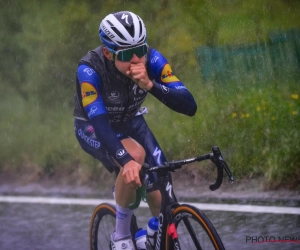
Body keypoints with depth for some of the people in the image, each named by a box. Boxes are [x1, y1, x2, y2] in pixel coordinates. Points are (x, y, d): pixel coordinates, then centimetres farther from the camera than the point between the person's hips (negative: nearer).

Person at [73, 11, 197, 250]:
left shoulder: (151, 59, -26)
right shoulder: (90, 70, -34)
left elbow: (189, 106, -31)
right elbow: (100, 122, -44)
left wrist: (150, 85, -47)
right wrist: (126, 160, -60)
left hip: (131, 123, 3)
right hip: (93, 127, -3)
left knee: (162, 200, -10)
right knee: (135, 155, -35)